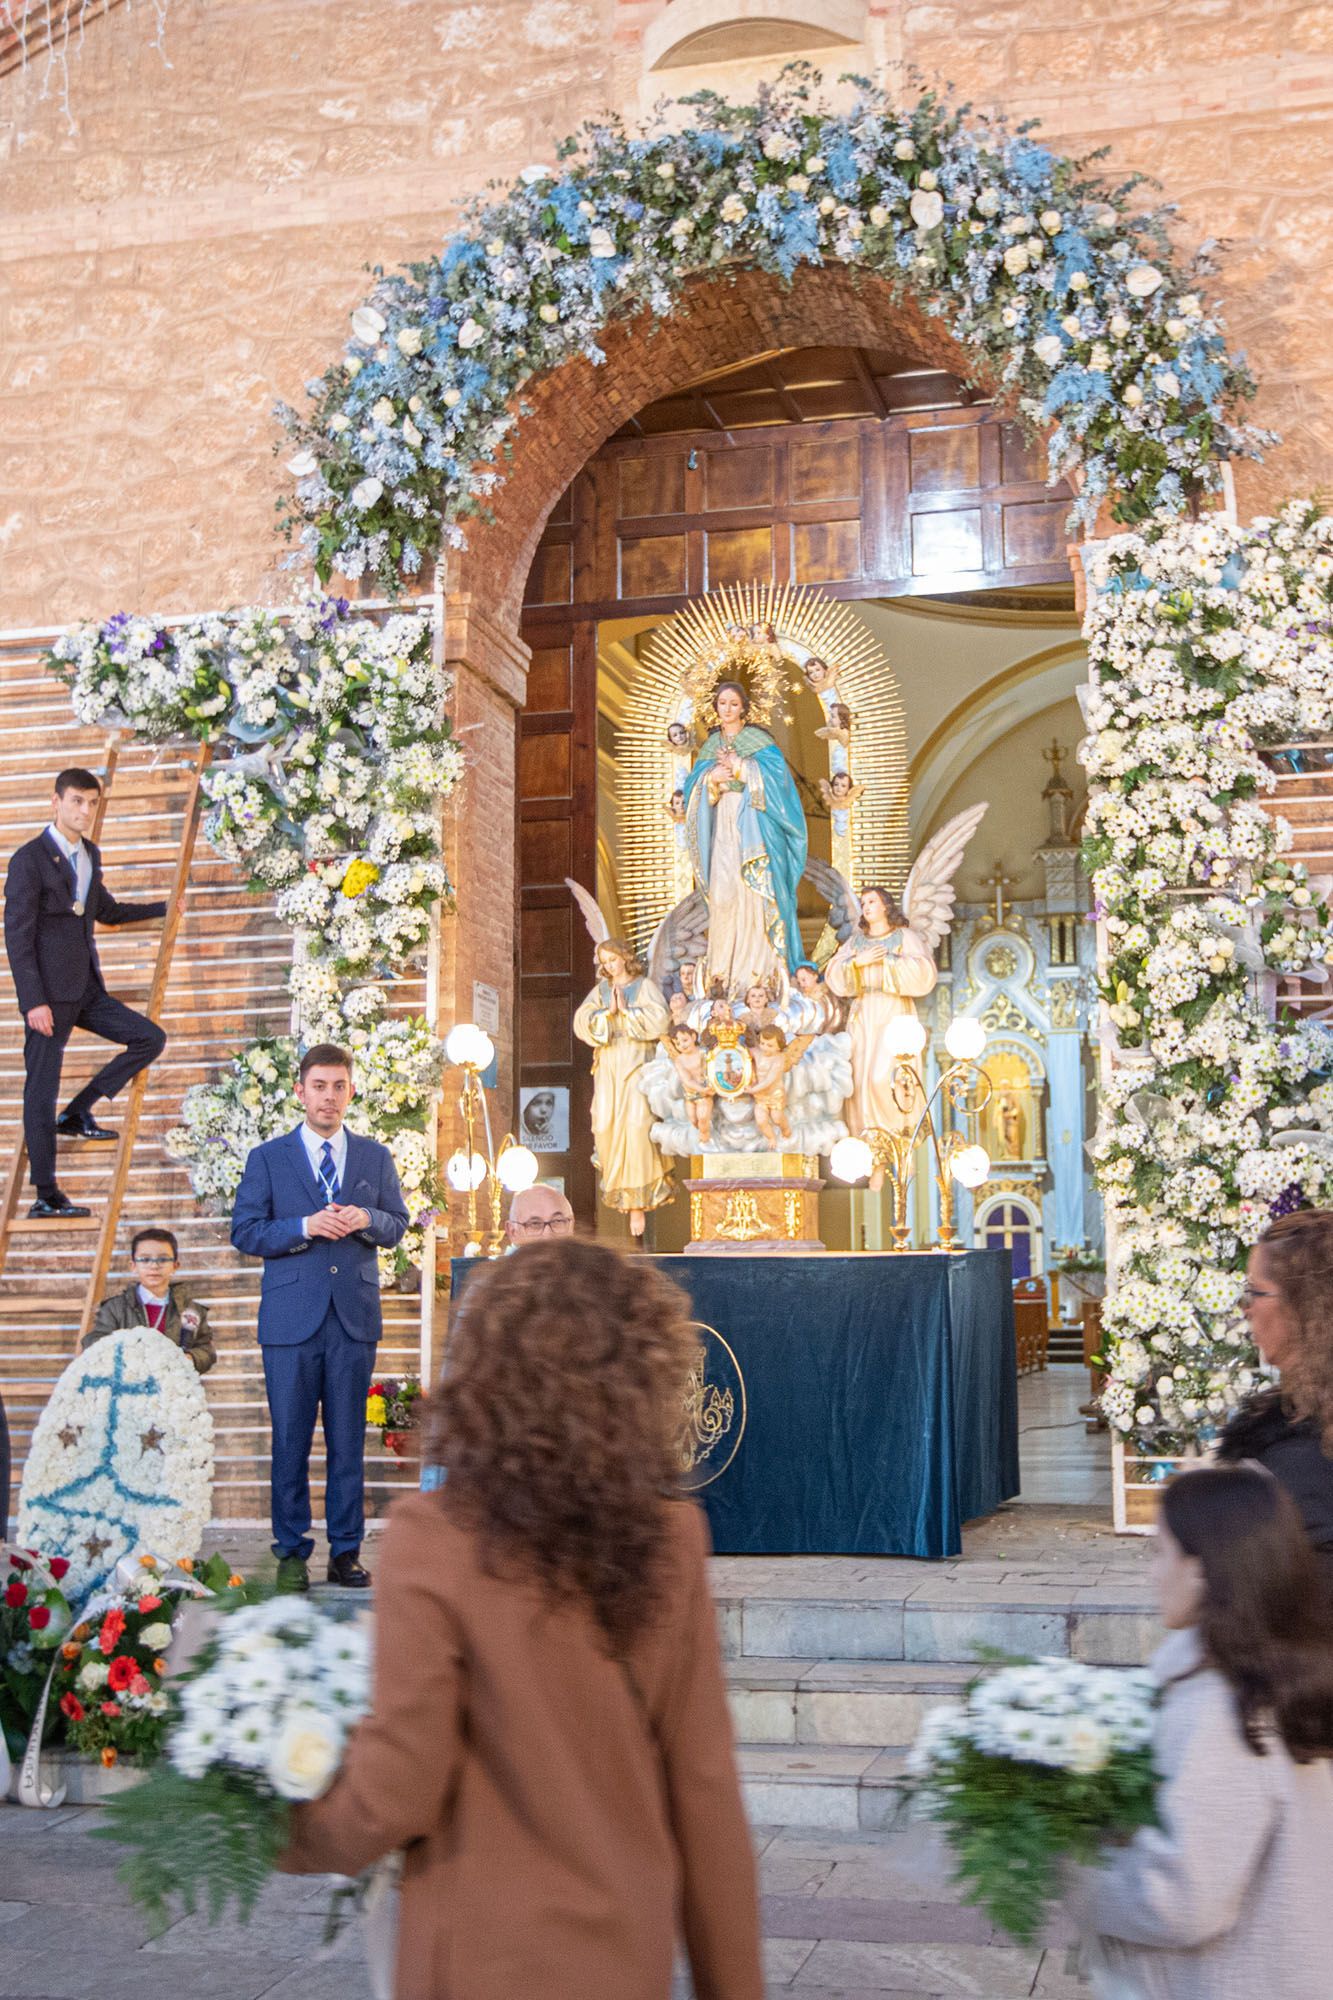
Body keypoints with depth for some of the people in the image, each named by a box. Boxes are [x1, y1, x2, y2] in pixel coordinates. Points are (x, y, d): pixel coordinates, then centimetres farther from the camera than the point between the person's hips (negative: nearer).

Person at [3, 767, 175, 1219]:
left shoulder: (90, 855, 13)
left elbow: (107, 911, 30)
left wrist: (163, 908, 31)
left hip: (87, 989, 8)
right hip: (50, 994, -8)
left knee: (150, 1038, 2)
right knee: (41, 1089, -3)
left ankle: (77, 1113, 9)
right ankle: (46, 1196, 2)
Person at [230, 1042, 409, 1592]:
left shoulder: (375, 1157, 12)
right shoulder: (267, 1158, 5)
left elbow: (398, 1226, 13)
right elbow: (245, 1232, 0)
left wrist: (367, 1219, -9)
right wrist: (305, 1227, -14)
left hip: (355, 1318, 2)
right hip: (291, 1319, -2)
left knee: (348, 1440, 5)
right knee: (290, 1440, 1)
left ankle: (345, 1551, 12)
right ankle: (292, 1552, 11)